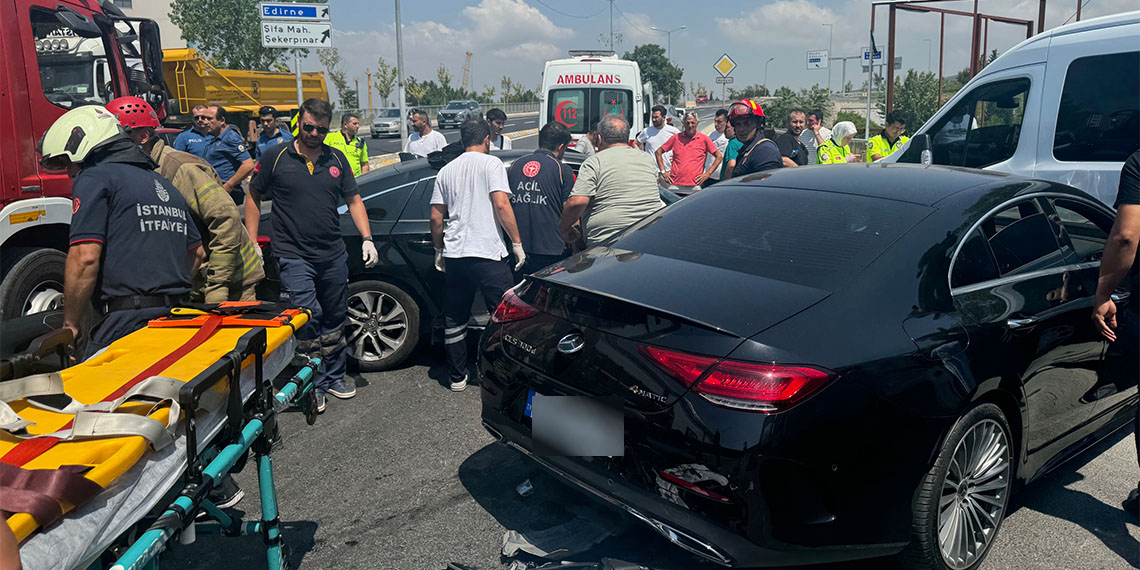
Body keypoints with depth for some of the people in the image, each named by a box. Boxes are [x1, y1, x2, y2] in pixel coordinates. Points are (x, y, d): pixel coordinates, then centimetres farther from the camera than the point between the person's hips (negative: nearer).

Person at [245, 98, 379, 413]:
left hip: (334, 255, 4)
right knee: (307, 318, -10)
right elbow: (253, 198, 6)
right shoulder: (276, 156, -2)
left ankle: (333, 377, 29)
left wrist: (367, 238, 0)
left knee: (334, 319, 13)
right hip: (294, 256, -4)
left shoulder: (336, 159, 8)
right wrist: (251, 243, 0)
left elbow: (353, 200, 12)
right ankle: (312, 385, 4)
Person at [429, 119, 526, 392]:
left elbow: (435, 218, 12)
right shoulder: (491, 163, -1)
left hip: (454, 255, 5)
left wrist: (439, 250, 24)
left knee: (454, 320, 14)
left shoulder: (446, 170, 14)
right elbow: (502, 205, -13)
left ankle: (457, 377, 22)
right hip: (488, 253, -5)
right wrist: (517, 243, -7)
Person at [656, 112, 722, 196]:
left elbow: (719, 156, 8)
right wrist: (663, 172, 8)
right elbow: (658, 152, 16)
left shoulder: (704, 139, 4)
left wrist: (708, 174, 1)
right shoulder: (676, 138, 7)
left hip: (694, 187, -1)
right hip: (675, 186, 1)